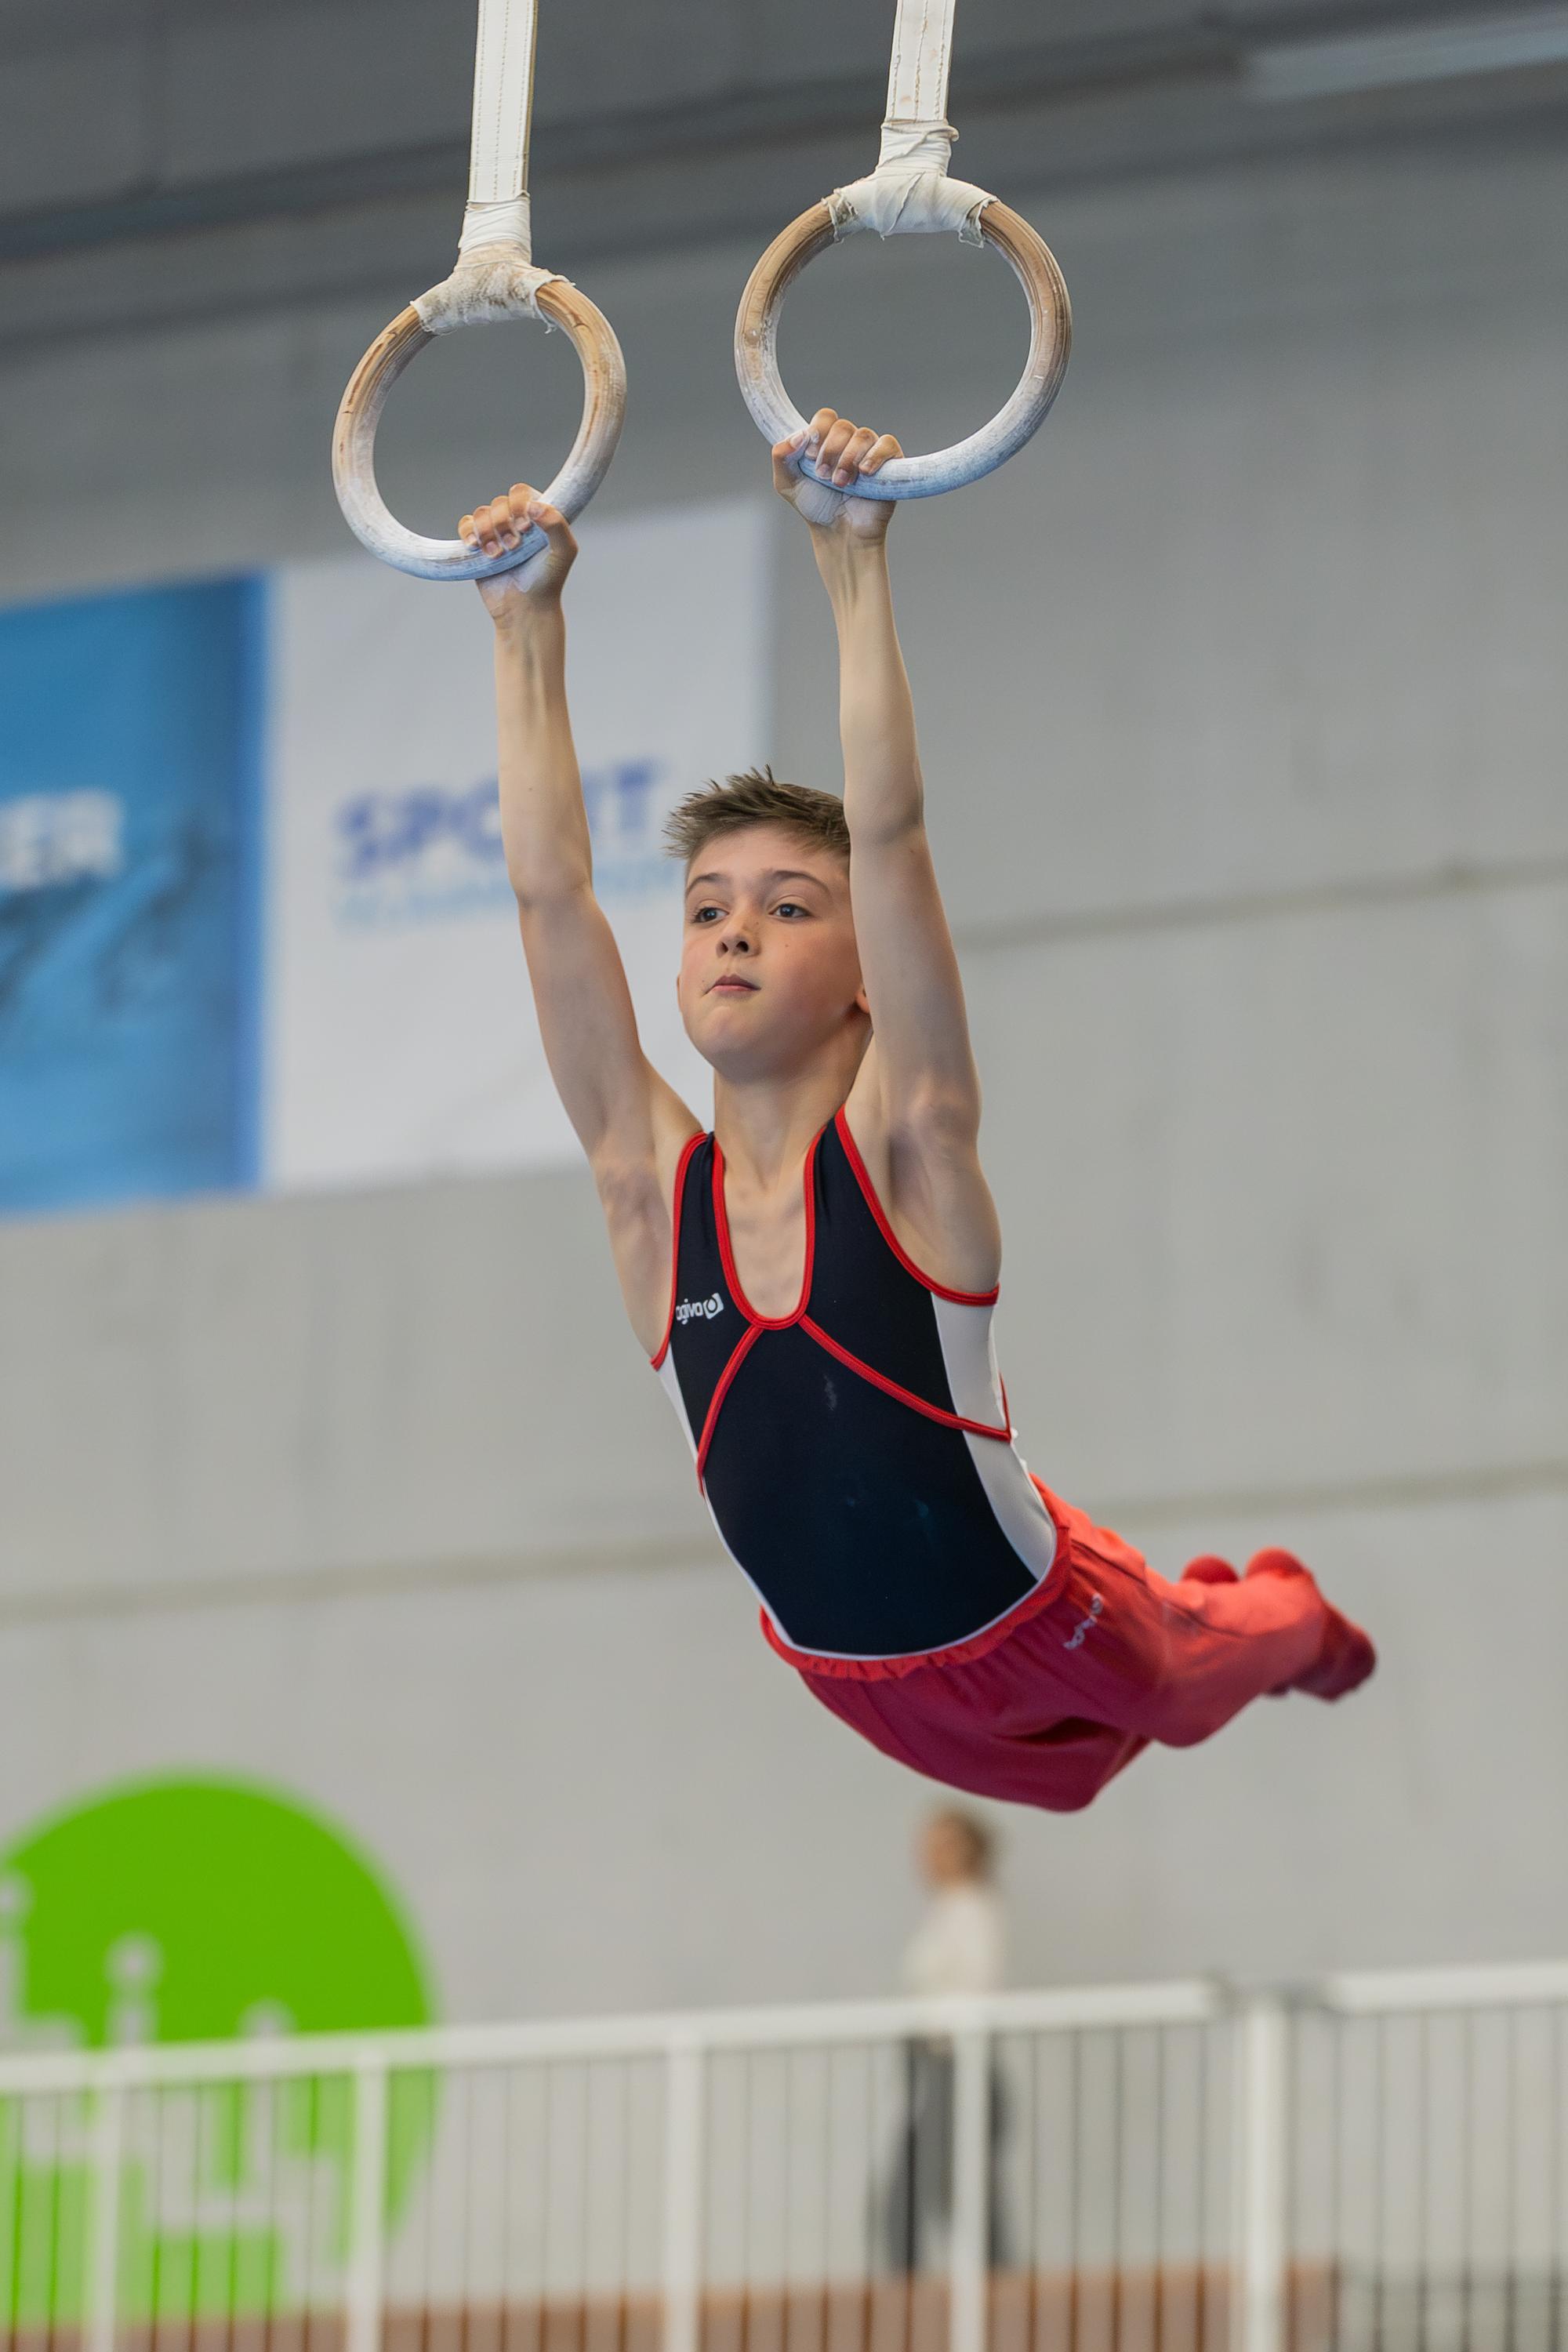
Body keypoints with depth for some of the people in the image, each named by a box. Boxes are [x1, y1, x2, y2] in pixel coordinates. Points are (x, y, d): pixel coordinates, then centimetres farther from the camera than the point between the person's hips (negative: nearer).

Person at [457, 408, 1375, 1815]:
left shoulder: (904, 1152, -22)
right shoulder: (650, 1183, -14)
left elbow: (887, 835, -31)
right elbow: (551, 893, -18)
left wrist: (855, 566, -36)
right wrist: (528, 630, -17)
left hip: (1039, 1632, -4)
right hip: (858, 1684, 4)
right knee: (1074, 1772, 29)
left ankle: (1285, 1616, 56)